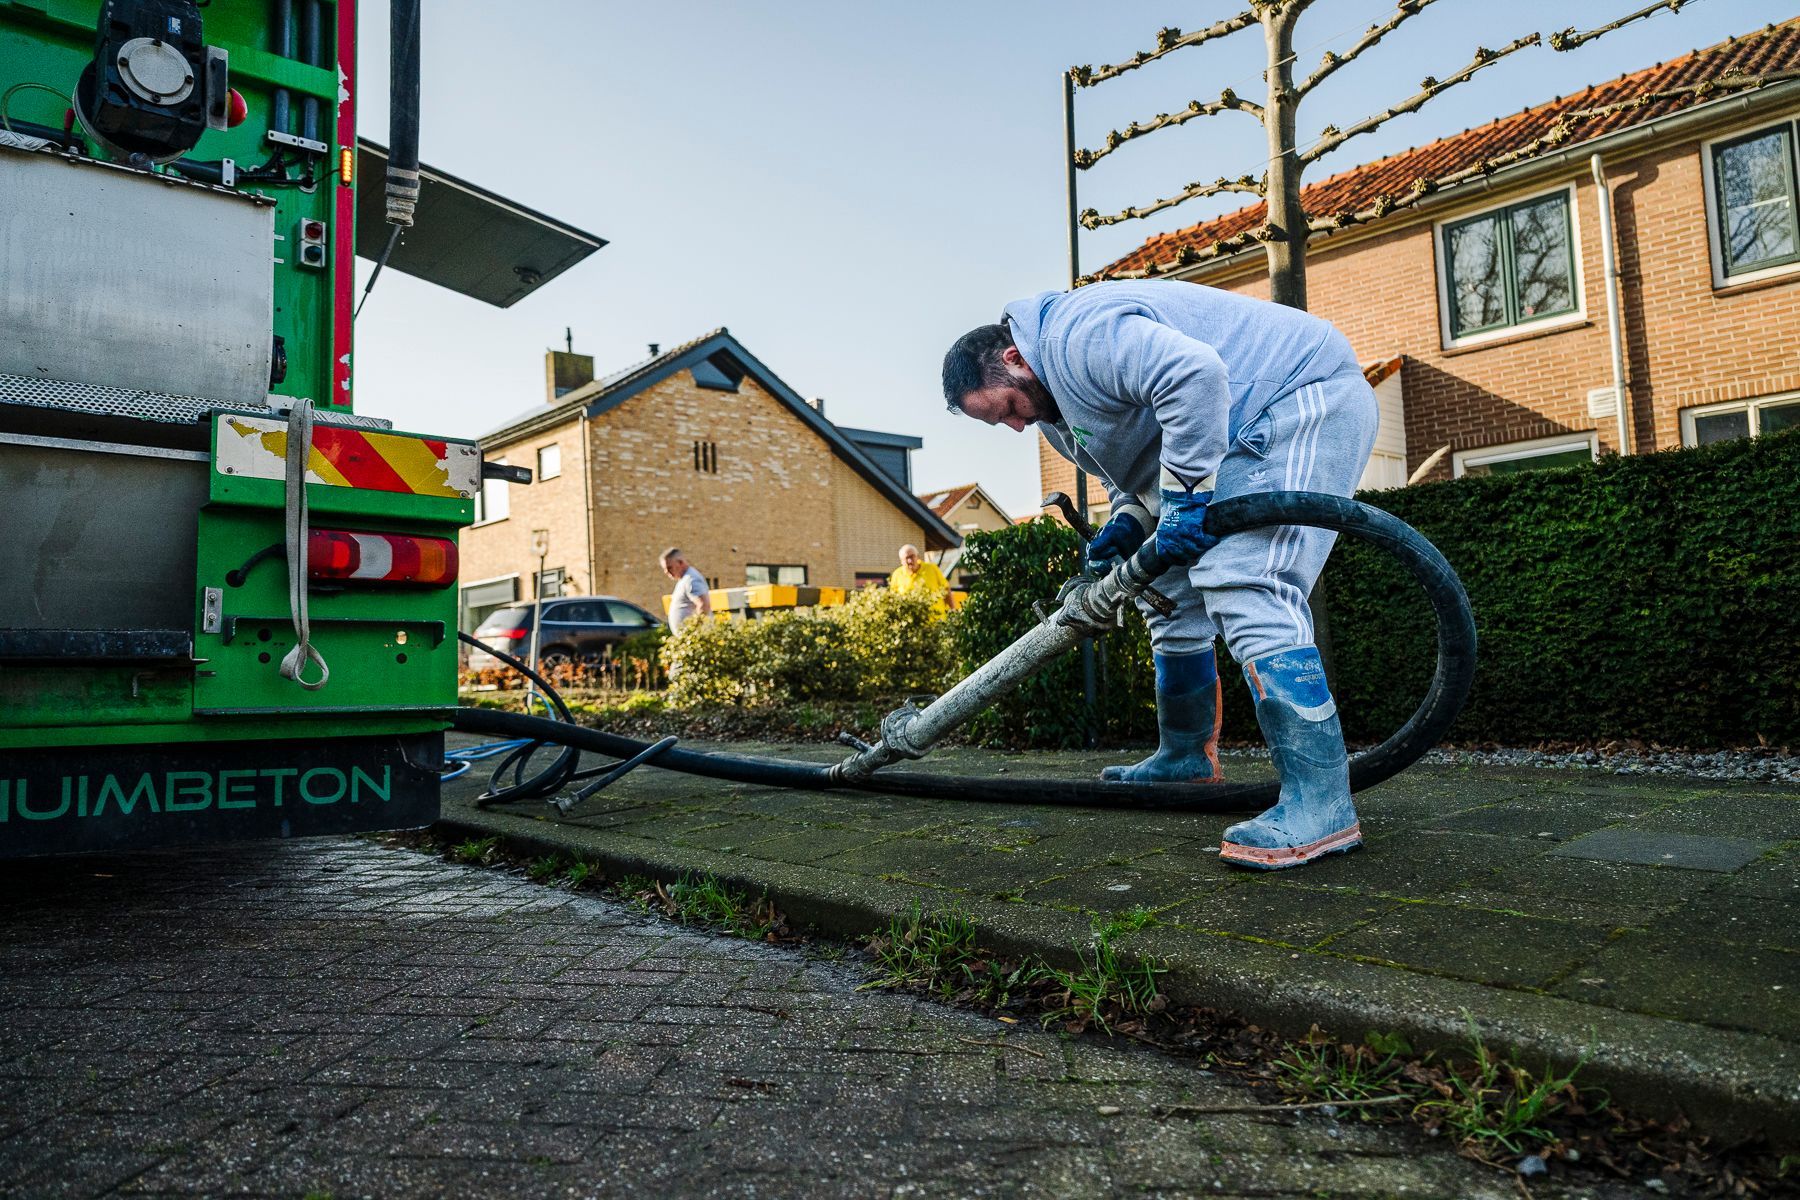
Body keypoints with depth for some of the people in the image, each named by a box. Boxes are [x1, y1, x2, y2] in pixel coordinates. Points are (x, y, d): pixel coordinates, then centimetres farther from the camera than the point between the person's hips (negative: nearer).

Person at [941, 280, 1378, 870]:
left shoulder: (1078, 334, -21)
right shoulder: (1056, 400, 13)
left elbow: (1195, 373, -34)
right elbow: (1136, 462, 19)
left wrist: (1185, 496, -28)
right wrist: (1126, 526, -1)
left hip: (1305, 399, -11)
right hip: (1253, 435, 11)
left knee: (1244, 590, -25)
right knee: (1171, 592, 12)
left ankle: (1323, 805, -25)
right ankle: (1186, 756, 25)